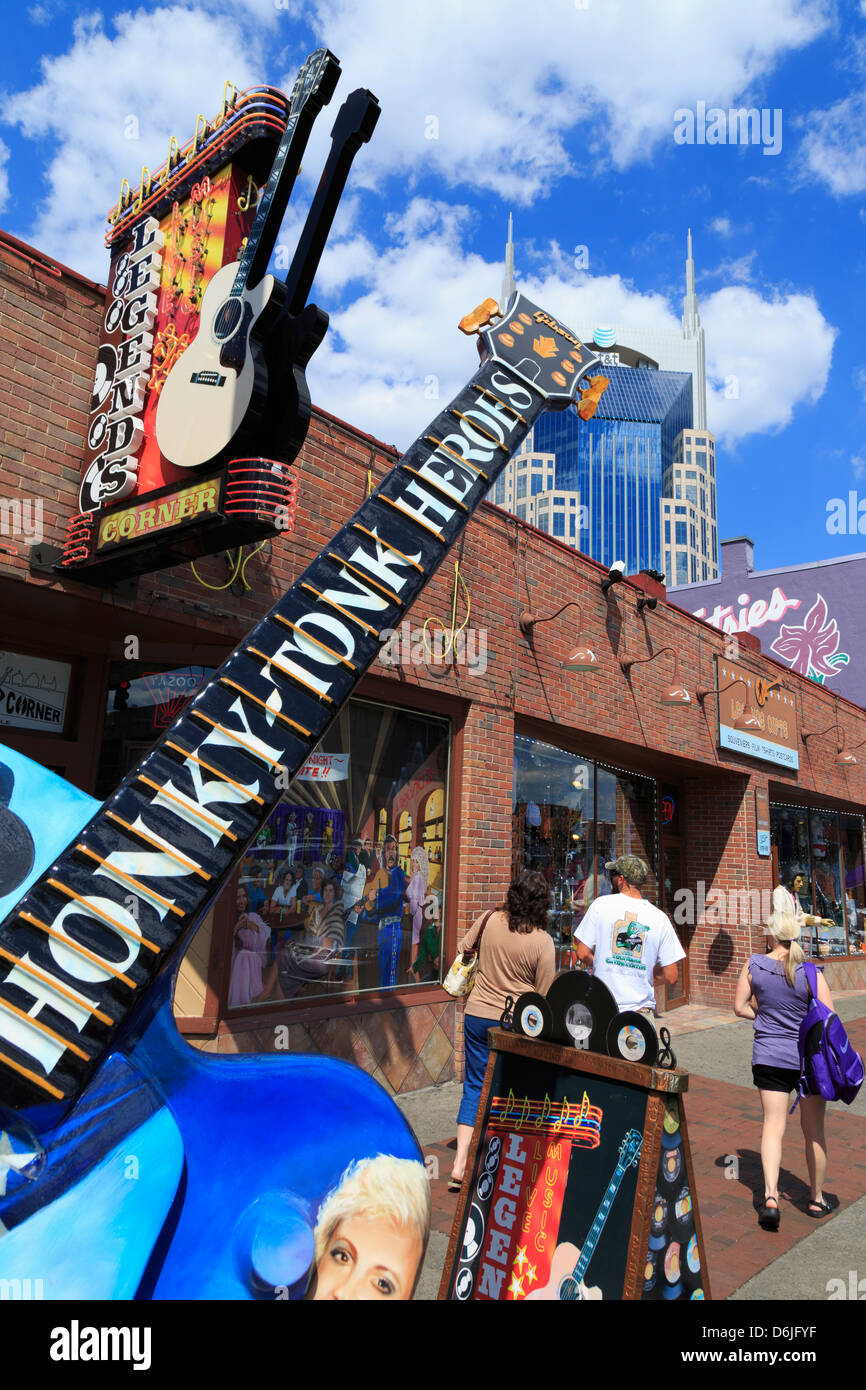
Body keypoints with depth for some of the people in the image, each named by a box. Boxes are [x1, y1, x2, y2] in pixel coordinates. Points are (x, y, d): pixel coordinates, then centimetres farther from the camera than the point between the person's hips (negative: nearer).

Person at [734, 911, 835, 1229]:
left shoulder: (754, 965, -6)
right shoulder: (810, 972, -13)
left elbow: (740, 1007, 1)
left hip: (768, 1057, 1)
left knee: (773, 1126, 6)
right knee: (813, 1131, 15)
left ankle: (770, 1195, -10)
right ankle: (816, 1199, 29)